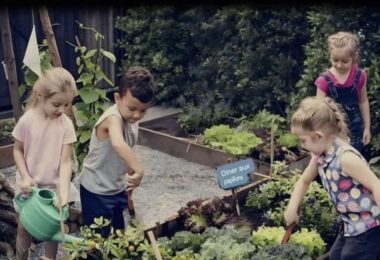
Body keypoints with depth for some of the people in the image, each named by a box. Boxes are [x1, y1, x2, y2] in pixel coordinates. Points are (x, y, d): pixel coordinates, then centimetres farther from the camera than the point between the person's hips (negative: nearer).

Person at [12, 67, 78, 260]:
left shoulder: (66, 125, -15)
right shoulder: (27, 120, -16)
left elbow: (65, 162, -15)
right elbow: (18, 150, -3)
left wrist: (64, 193, -25)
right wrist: (25, 177, -15)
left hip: (53, 187, 0)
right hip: (28, 186, 0)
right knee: (24, 228, 15)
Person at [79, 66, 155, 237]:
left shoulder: (132, 119, -2)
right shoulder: (113, 118, -30)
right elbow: (118, 145, -53)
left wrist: (130, 177, 16)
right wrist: (139, 169, -59)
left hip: (117, 188, 8)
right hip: (96, 191, -8)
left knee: (119, 234, 21)